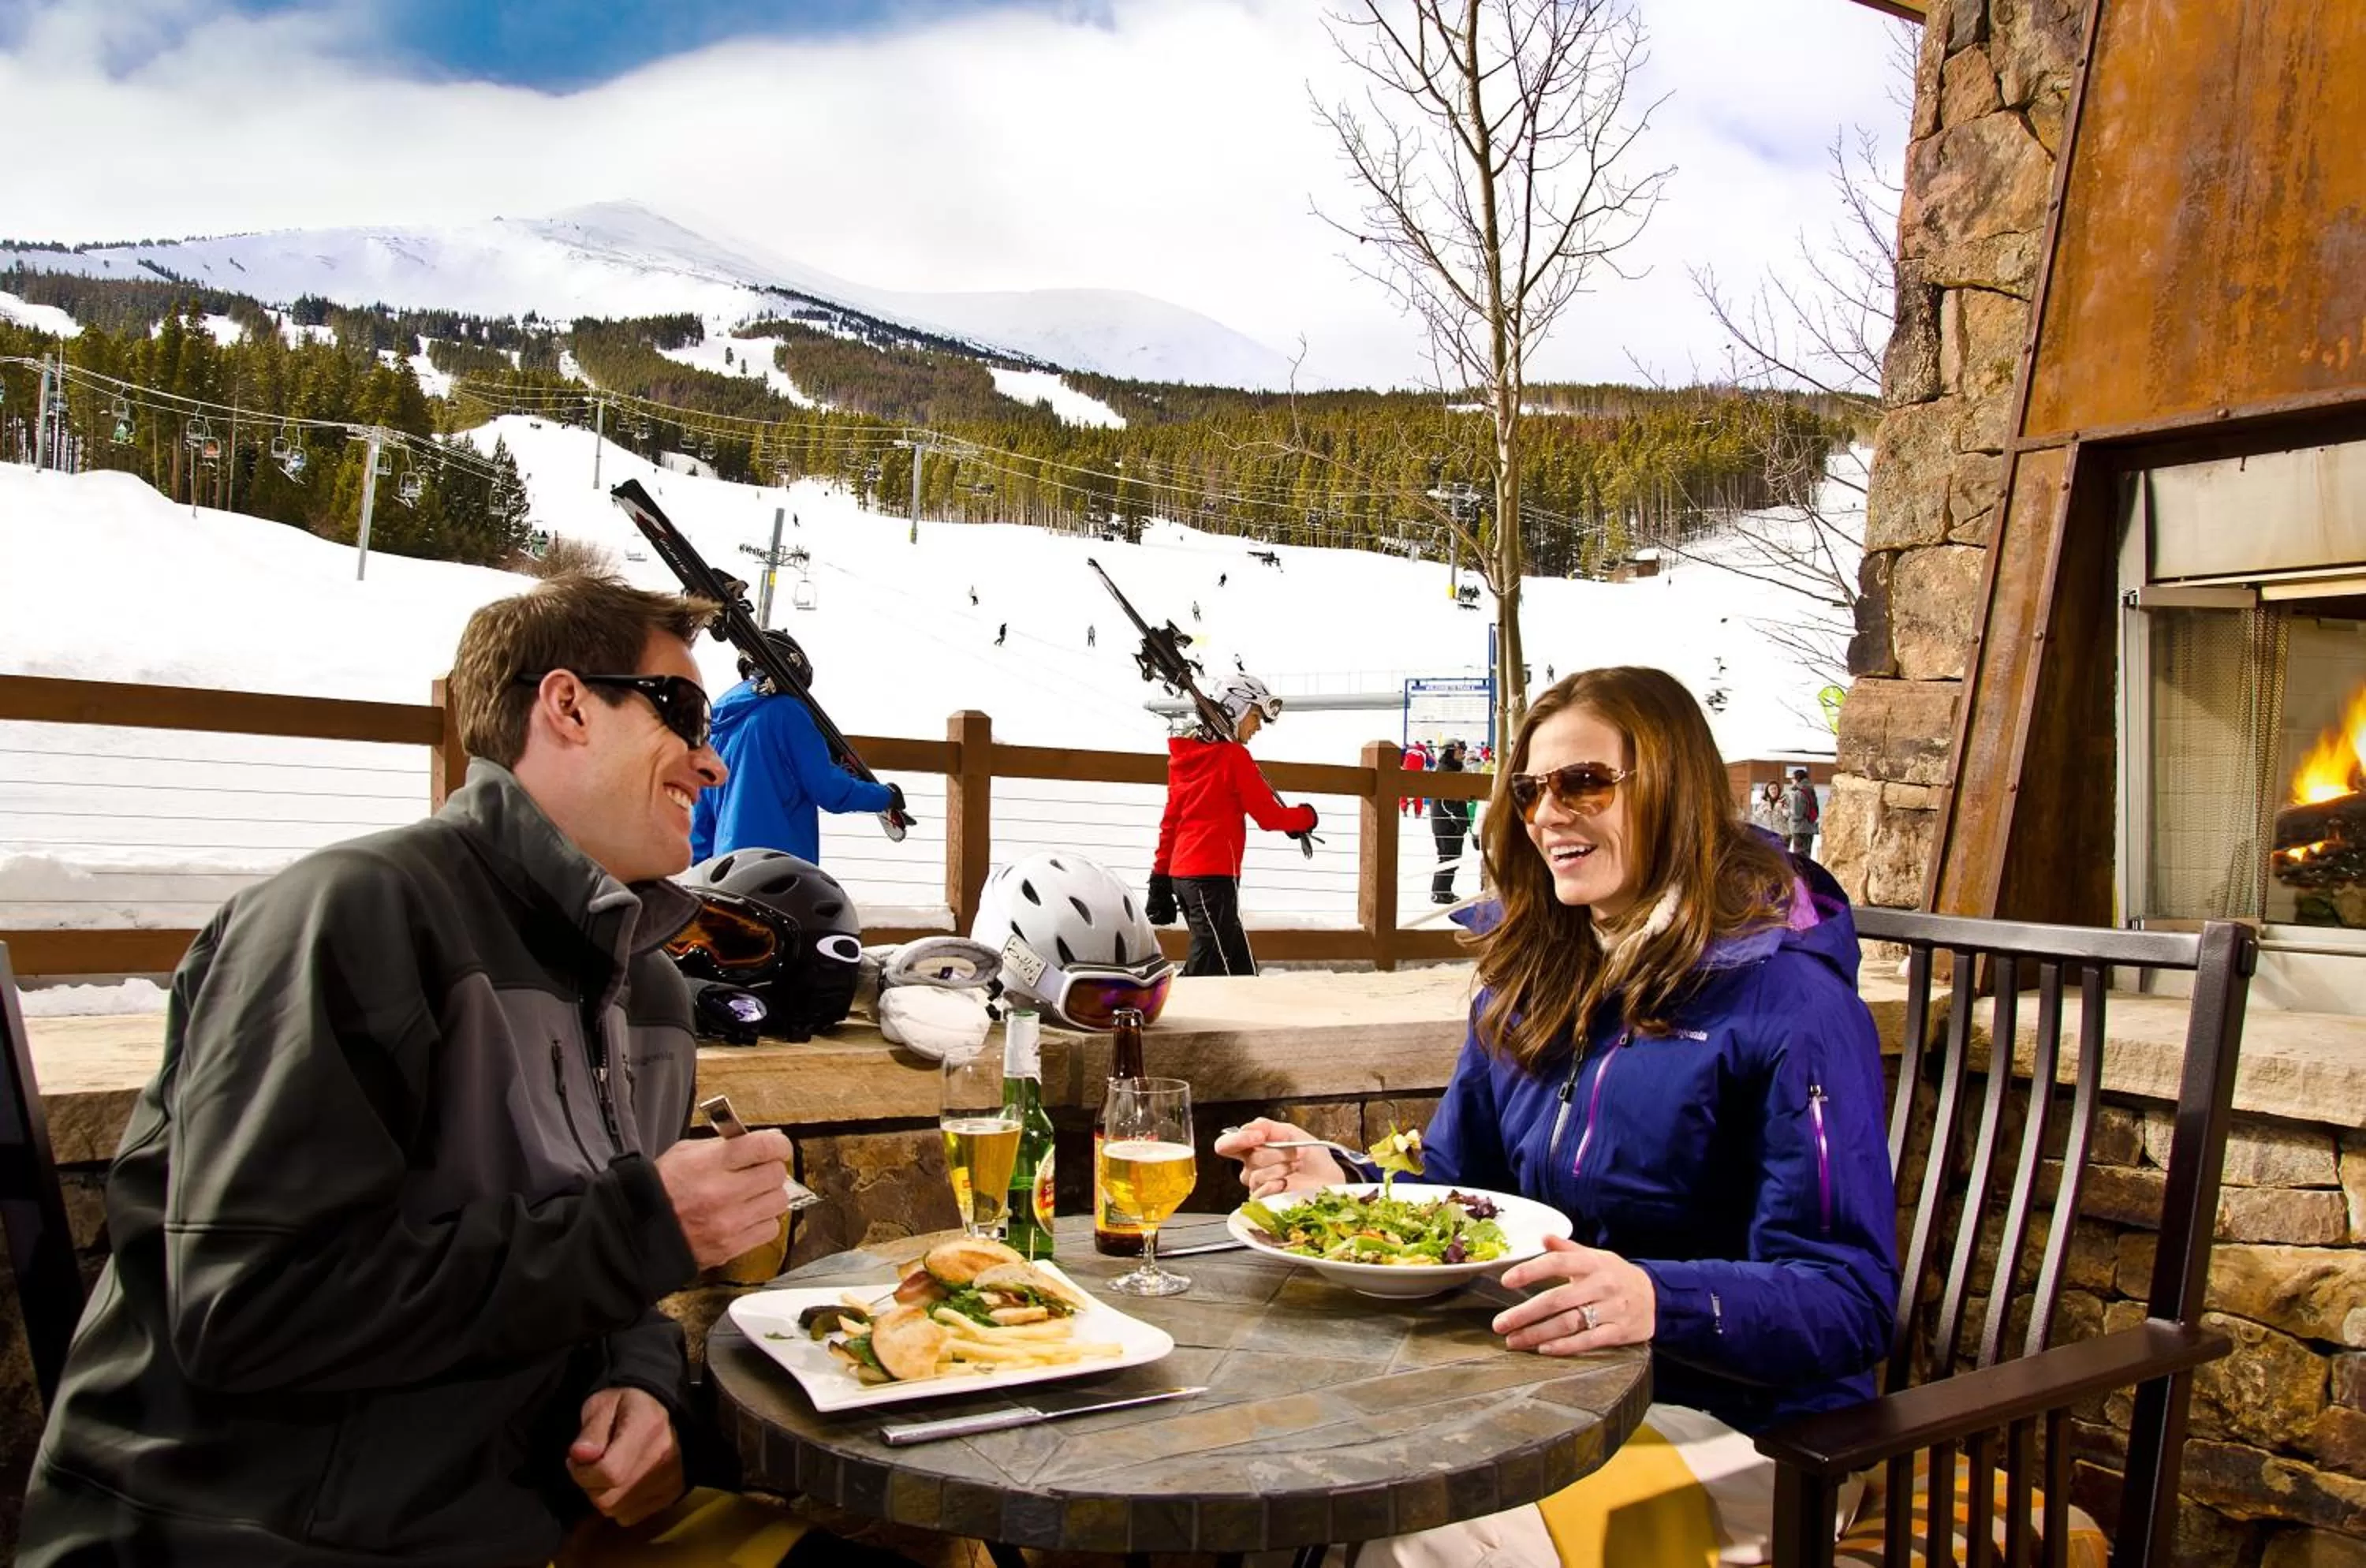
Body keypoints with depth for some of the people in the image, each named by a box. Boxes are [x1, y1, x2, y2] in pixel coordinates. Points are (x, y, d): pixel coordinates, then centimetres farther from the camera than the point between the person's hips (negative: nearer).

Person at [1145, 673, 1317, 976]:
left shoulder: (1183, 754, 13)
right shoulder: (1234, 756, -9)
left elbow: (1170, 821, 15)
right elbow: (1269, 816, -6)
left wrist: (1161, 878, 18)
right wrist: (1306, 817, 12)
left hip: (1180, 873, 9)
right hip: (1213, 875, -9)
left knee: (1240, 965, 14)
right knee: (1205, 967, -7)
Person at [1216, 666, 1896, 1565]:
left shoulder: (1789, 1001, -14)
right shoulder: (1528, 983, 8)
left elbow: (1850, 1303, -18)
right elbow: (1456, 1185, 16)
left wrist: (1658, 1301, -36)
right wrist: (1340, 1185, -5)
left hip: (1724, 1425, -5)